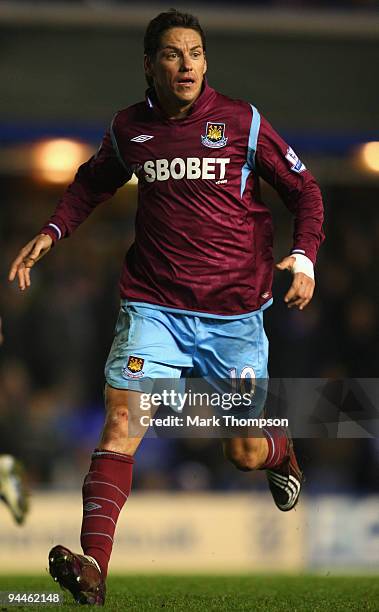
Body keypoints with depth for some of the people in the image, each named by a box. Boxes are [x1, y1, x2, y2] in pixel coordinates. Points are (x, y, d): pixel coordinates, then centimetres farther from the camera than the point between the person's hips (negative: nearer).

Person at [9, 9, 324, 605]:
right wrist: (50, 233, 12)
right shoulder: (129, 128, 4)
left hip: (234, 310, -1)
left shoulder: (242, 122, -3)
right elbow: (93, 182, 26)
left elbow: (303, 189, 6)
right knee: (121, 418, -19)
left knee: (243, 453, 5)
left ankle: (281, 450, 45)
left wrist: (304, 257, -10)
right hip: (154, 304, 1)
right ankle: (93, 565, -27)